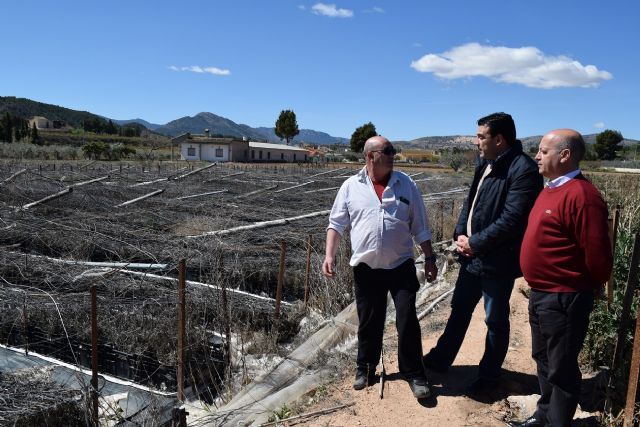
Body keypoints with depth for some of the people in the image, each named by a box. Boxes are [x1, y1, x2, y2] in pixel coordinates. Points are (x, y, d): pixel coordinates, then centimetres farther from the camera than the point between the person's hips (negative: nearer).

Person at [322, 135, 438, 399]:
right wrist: (329, 255, -7)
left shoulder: (407, 185, 2)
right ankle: (365, 368, 32)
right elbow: (336, 224, 3)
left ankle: (414, 374, 18)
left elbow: (420, 227, 6)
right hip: (366, 268, 0)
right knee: (368, 323, 12)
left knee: (407, 321, 1)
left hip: (401, 266, 0)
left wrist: (430, 258, 3)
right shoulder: (351, 186, 0)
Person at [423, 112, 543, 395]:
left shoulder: (523, 169, -19)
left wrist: (475, 243, -17)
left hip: (497, 261, -8)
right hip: (472, 255, 8)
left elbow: (511, 220, -25)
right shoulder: (485, 164, 8)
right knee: (459, 309, 20)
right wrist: (460, 234, -1)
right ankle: (440, 359, 37)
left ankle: (489, 375, 30)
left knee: (495, 321, 11)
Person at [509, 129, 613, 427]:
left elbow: (598, 255, -21)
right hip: (539, 295, 10)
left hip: (563, 300, -10)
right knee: (543, 360, 23)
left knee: (561, 369, 7)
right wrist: (539, 288, 15)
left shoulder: (581, 196, -23)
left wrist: (587, 289, -4)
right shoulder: (551, 190, 8)